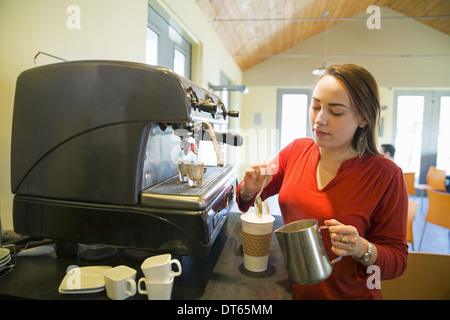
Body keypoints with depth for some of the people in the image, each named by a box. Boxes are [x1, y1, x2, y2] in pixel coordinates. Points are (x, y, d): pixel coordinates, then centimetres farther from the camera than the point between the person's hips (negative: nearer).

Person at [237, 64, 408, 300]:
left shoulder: (385, 176, -18)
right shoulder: (296, 150, -8)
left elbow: (397, 259, -10)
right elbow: (251, 194, 4)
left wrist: (362, 249, -29)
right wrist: (249, 189, -18)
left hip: (348, 293, -3)